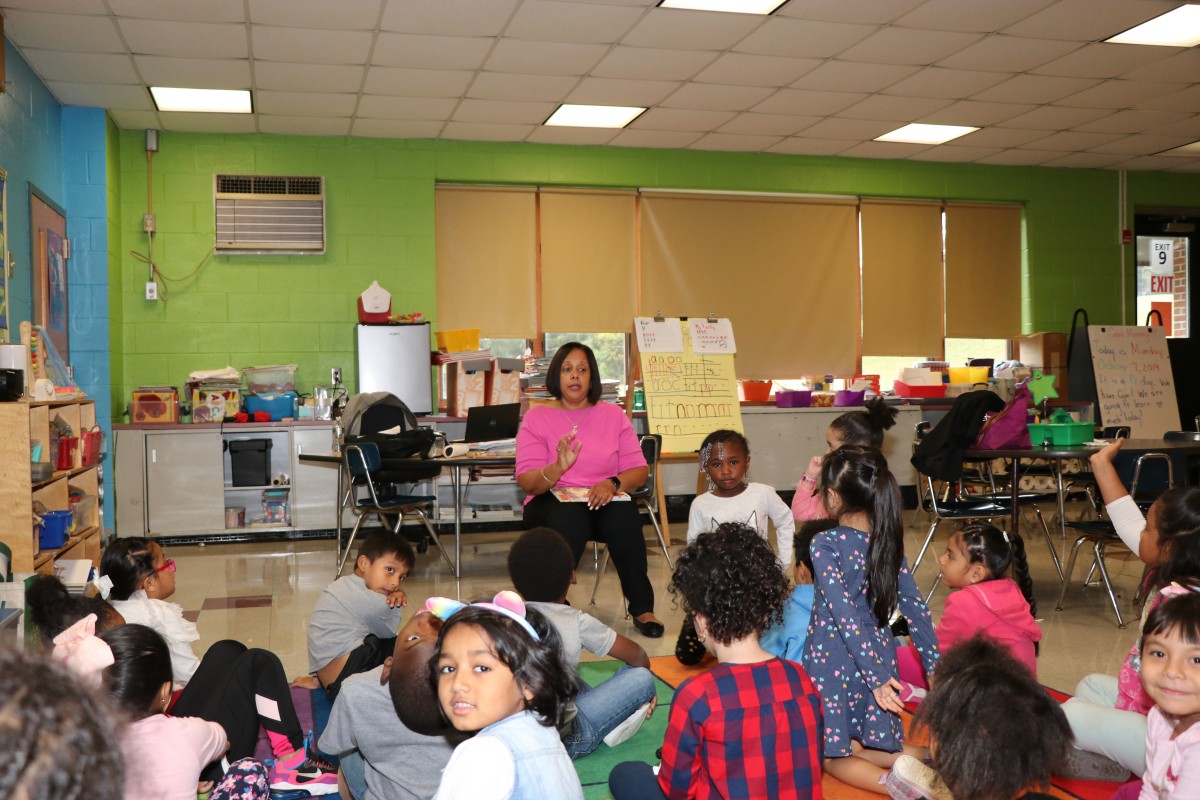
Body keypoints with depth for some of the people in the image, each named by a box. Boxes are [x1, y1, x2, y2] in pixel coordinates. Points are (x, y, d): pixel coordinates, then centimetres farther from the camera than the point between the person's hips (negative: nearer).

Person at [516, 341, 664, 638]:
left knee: (624, 516, -34)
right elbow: (526, 480, -6)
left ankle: (642, 608, -19)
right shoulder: (536, 417, 3)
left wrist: (613, 483, -18)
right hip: (553, 502, -2)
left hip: (603, 501, 2)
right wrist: (558, 469, -28)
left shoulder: (613, 415, 11)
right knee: (569, 518, -38)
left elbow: (638, 470, 5)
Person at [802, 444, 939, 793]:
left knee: (833, 754, 8)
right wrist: (935, 668, 6)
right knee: (868, 745, 19)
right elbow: (915, 608, 1)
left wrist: (874, 677, -23)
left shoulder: (825, 544, -18)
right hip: (878, 652, 6)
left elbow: (845, 614, -24)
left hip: (833, 660, -5)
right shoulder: (888, 541, 0)